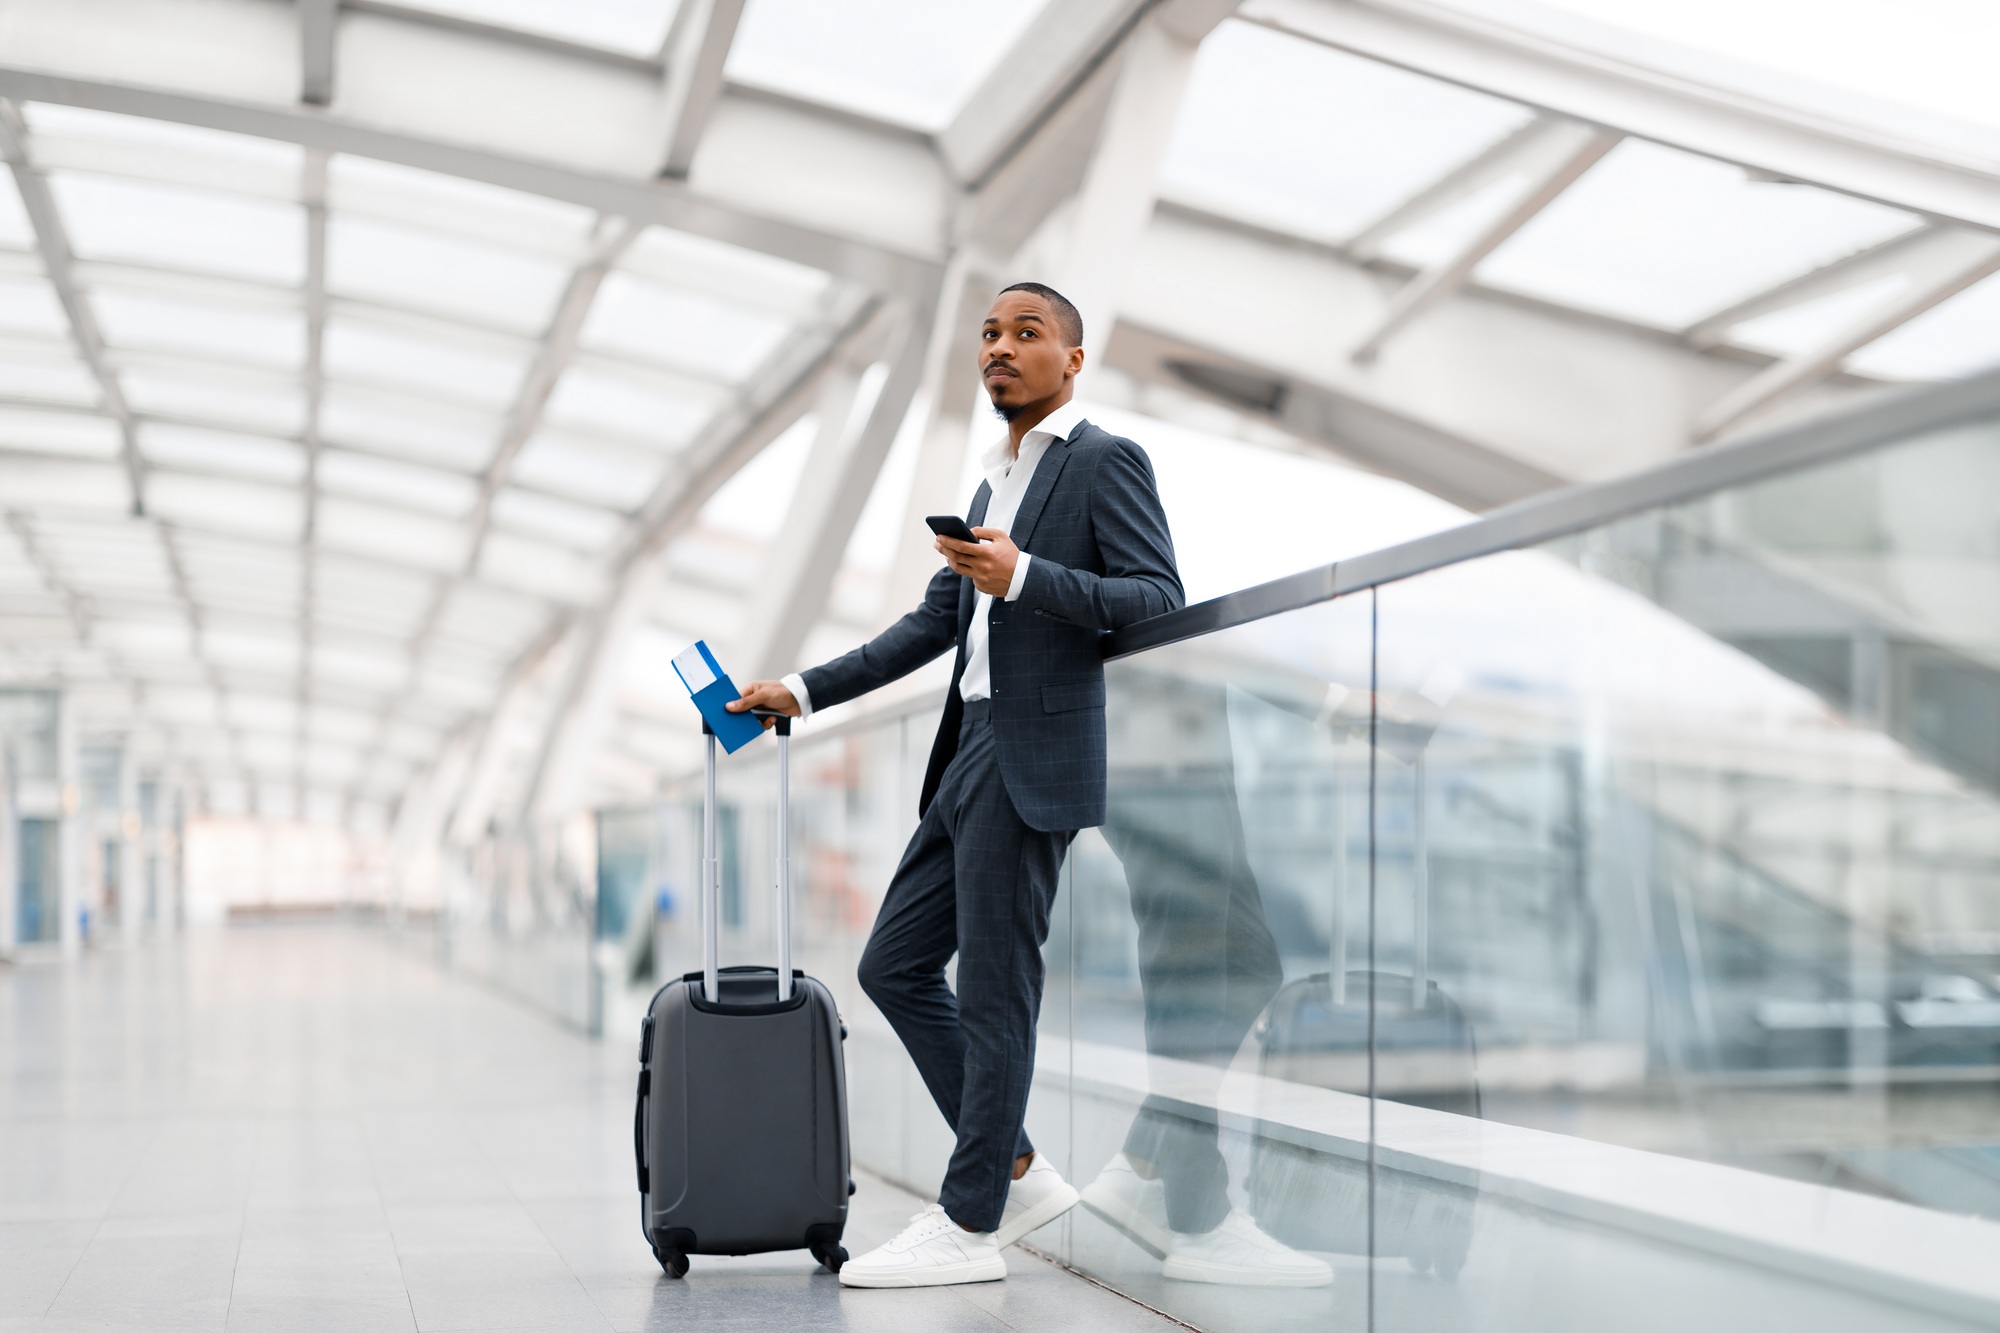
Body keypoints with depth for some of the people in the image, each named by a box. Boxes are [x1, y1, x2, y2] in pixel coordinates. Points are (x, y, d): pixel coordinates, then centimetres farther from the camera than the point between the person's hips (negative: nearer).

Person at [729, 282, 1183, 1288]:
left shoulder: (1107, 462, -2)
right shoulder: (992, 481, 23)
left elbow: (1161, 601, -13)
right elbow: (933, 624, 24)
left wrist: (1025, 577, -23)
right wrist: (805, 692, 18)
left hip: (1036, 757, -9)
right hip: (972, 755, 9)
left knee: (993, 989, -6)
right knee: (894, 965, 9)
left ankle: (970, 1225, 3)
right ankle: (1018, 1173, 16)